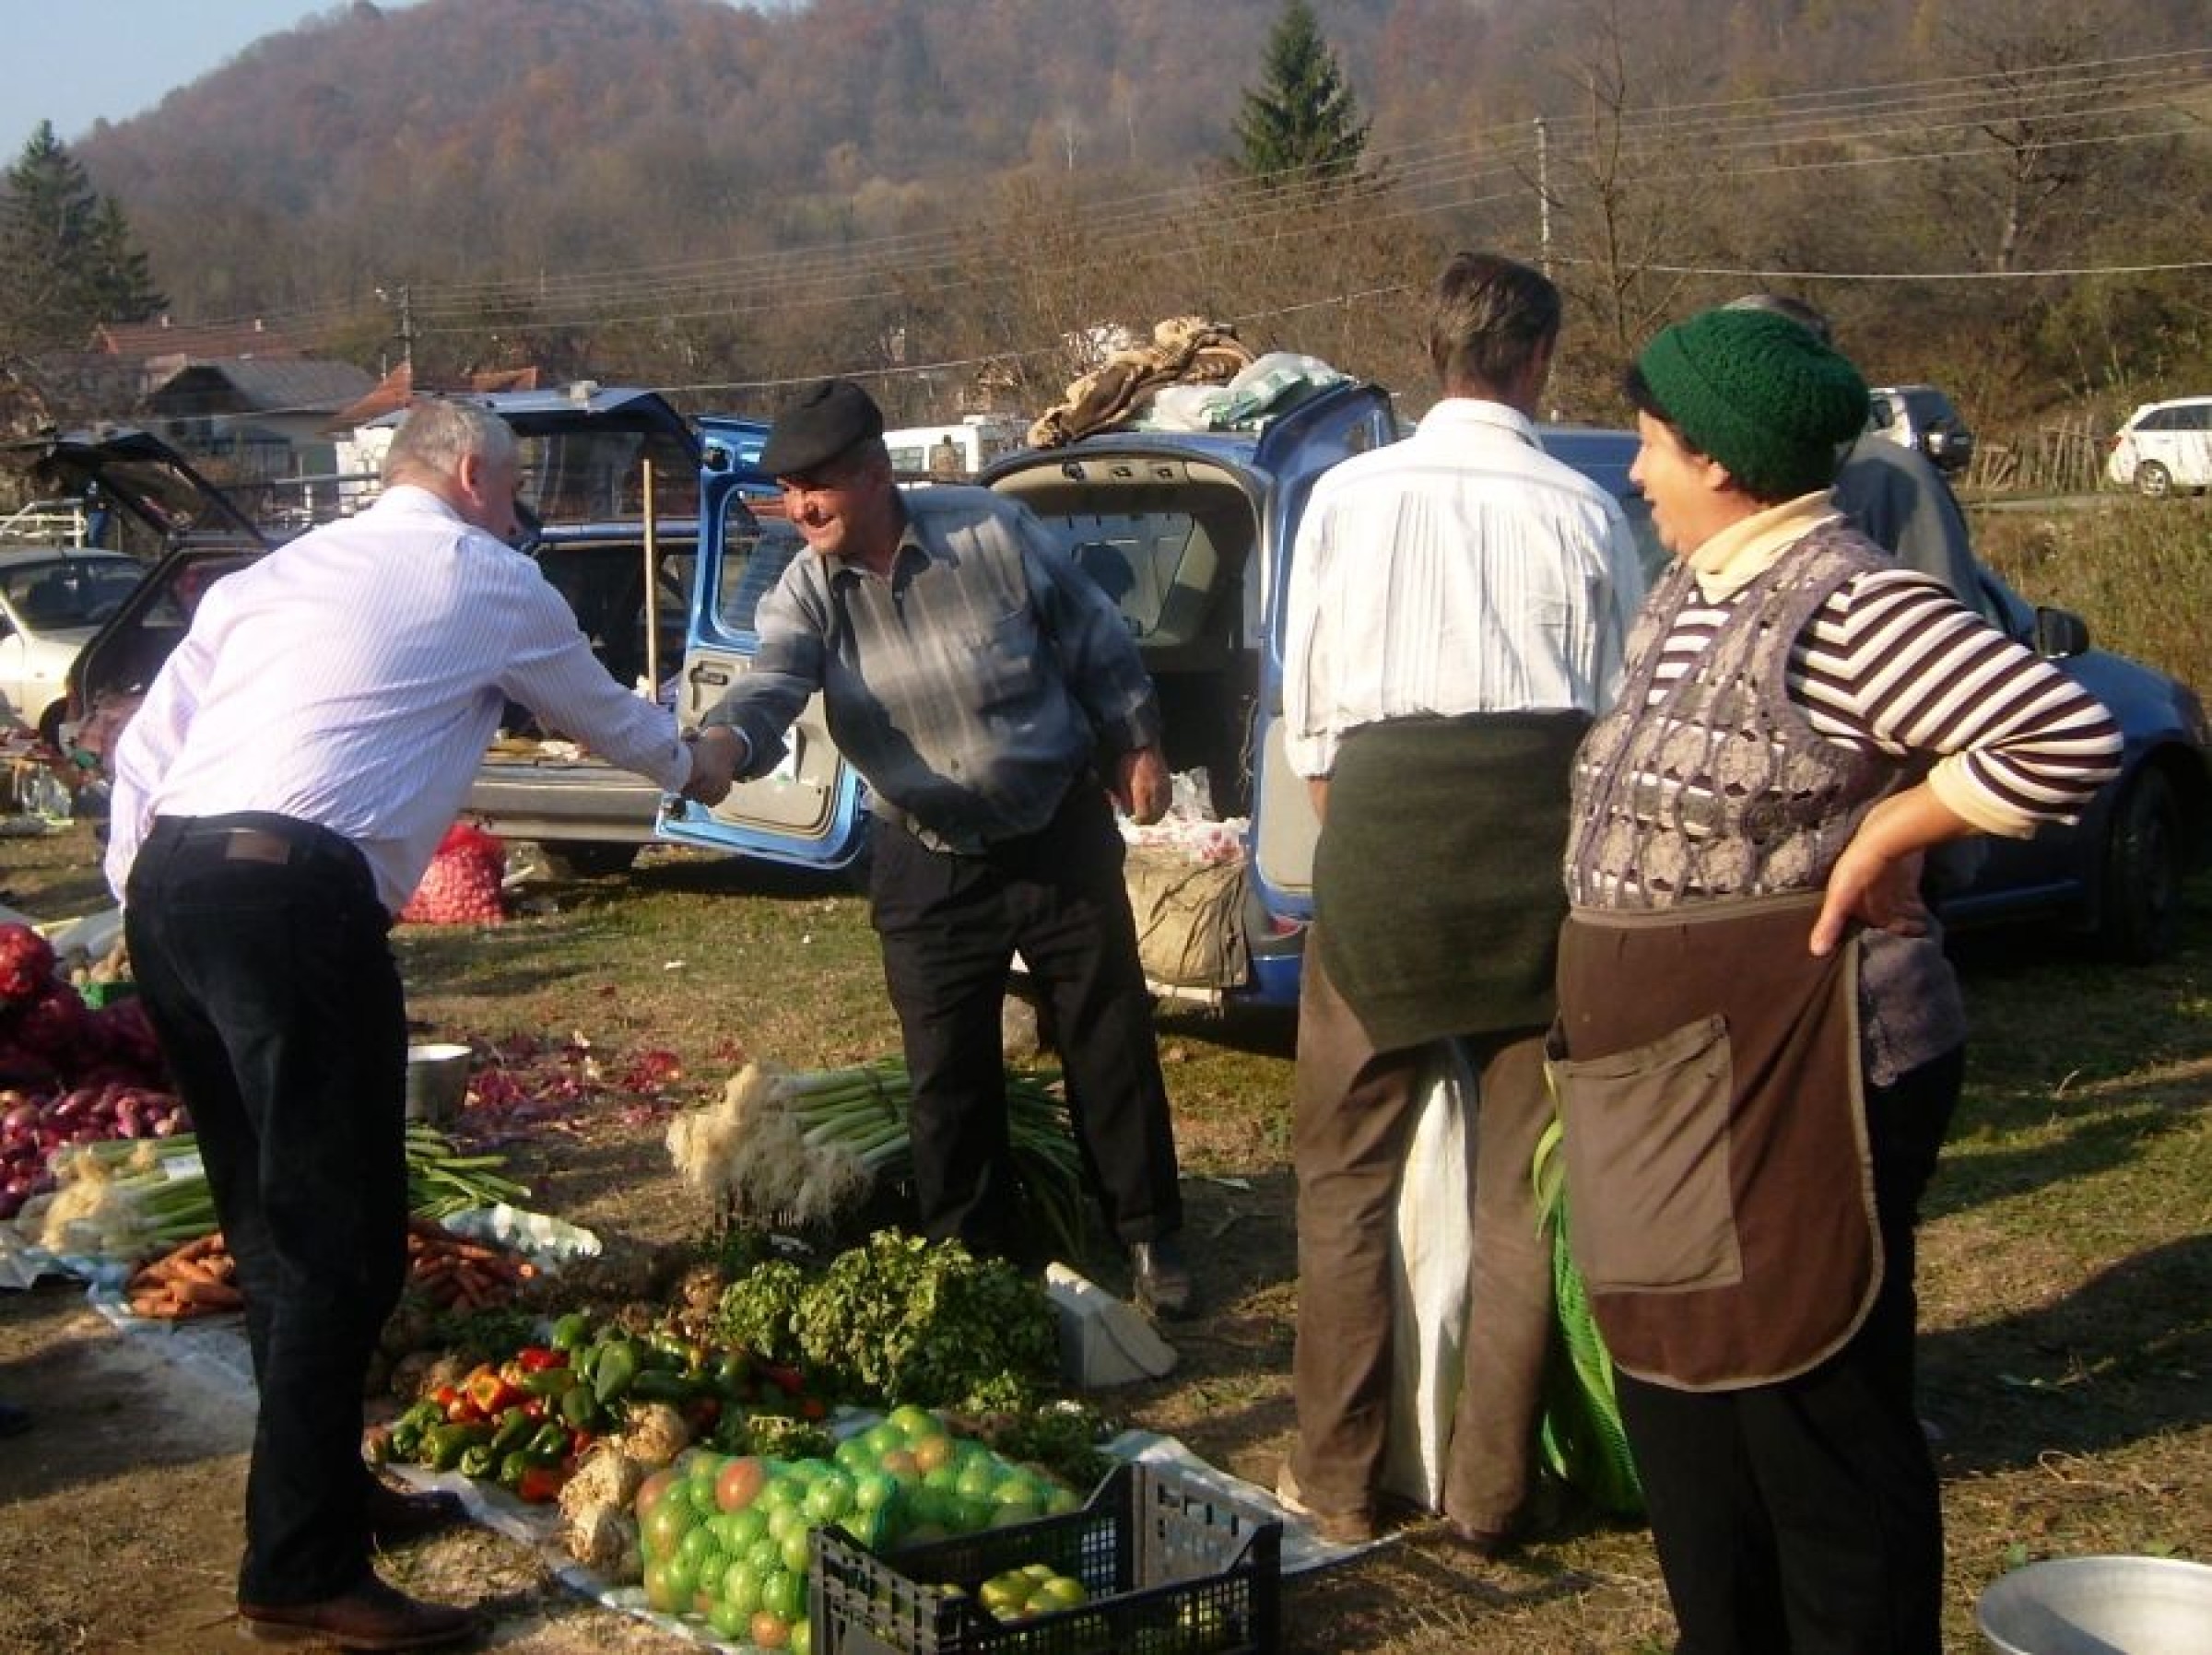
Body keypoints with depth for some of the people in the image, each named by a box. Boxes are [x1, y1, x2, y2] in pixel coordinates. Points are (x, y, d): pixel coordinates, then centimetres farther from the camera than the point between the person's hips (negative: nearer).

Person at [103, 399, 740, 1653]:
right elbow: (604, 713, 26)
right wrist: (692, 765, 46)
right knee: (343, 1241, -3)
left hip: (168, 883, 8)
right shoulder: (487, 578, 10)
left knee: (276, 1221, 17)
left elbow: (143, 747, 18)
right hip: (295, 894, -8)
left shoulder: (280, 571, 25)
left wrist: (145, 911, 21)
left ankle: (322, 1489, 29)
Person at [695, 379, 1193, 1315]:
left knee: (1109, 1040, 8)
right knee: (947, 1073, 4)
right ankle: (974, 1262, 20)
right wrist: (727, 740, -47)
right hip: (928, 867, 1)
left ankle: (1149, 1237, 24)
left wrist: (1136, 745, 1)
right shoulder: (807, 596, -8)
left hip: (1061, 833, -1)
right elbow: (771, 686, -26)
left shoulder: (992, 533, -12)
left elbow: (1096, 641, -2)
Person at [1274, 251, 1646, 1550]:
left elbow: (1306, 704, 7)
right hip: (1546, 819, 1)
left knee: (1349, 1163, 11)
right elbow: (1625, 710, 3)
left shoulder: (1350, 495, 4)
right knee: (1527, 1174, 9)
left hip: (1383, 810, 0)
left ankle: (1340, 1477, 16)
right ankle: (1490, 1490, 16)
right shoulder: (1585, 511, 2)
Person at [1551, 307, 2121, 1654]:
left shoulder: (1845, 605, -18)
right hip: (1670, 1086, 10)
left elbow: (2070, 740, -26)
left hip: (1793, 1083, -10)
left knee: (1819, 1418, 0)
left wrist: (1877, 839, -19)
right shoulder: (1689, 599, 11)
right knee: (1682, 1395, 19)